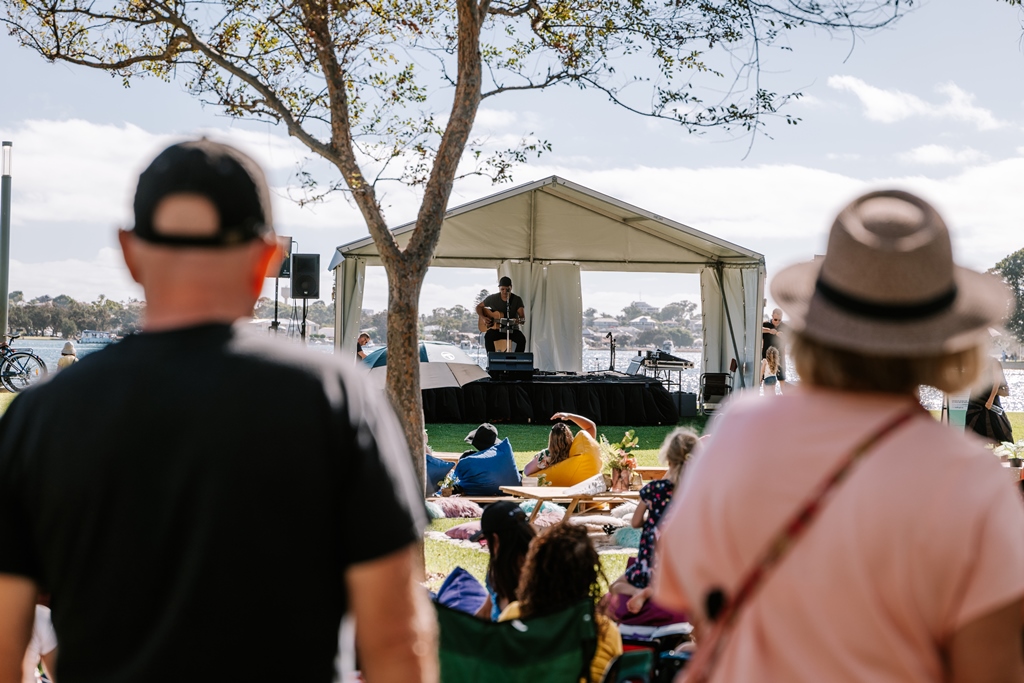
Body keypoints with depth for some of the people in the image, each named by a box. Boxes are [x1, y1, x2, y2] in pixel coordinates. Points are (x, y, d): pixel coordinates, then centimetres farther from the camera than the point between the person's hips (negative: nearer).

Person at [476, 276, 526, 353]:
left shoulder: (517, 299, -3)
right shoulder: (492, 298, -1)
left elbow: (522, 317, -12)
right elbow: (479, 306, 10)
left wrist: (519, 320, -36)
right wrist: (483, 318, -9)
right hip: (496, 329, 0)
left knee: (522, 339, -31)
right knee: (488, 337, -34)